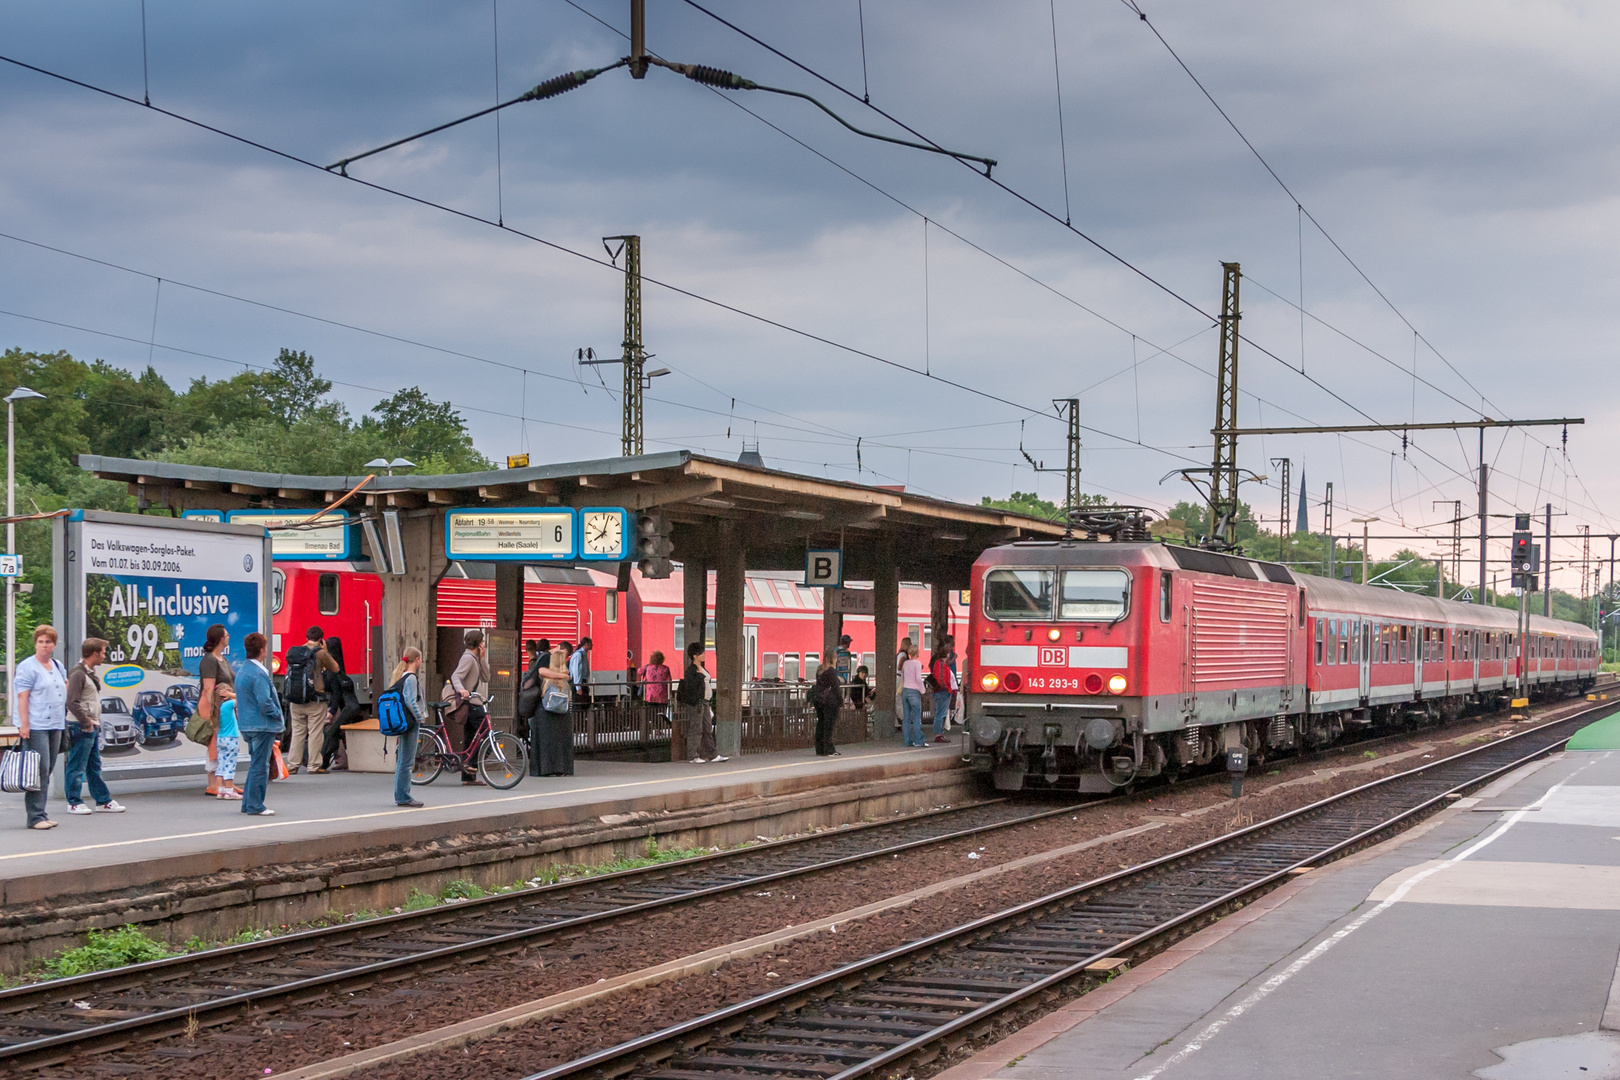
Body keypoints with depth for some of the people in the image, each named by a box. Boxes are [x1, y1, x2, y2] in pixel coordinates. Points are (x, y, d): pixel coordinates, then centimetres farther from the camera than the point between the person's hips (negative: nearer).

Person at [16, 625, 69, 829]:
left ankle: (40, 814, 13)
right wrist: (24, 725, -19)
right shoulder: (27, 667, -7)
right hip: (36, 727, -8)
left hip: (55, 726, 8)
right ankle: (35, 817, -12)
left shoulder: (57, 665, 16)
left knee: (48, 771, 8)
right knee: (39, 771, -12)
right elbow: (22, 698, -12)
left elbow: (66, 687, 31)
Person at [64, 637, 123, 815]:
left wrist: (96, 723, 13)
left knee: (95, 766, 13)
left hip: (93, 726, 10)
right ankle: (74, 803, 3)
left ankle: (103, 801, 18)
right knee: (77, 766, -2)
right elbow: (72, 702, -21)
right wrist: (86, 723, -17)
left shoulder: (90, 673, 16)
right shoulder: (78, 674, -14)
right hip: (82, 727, -10)